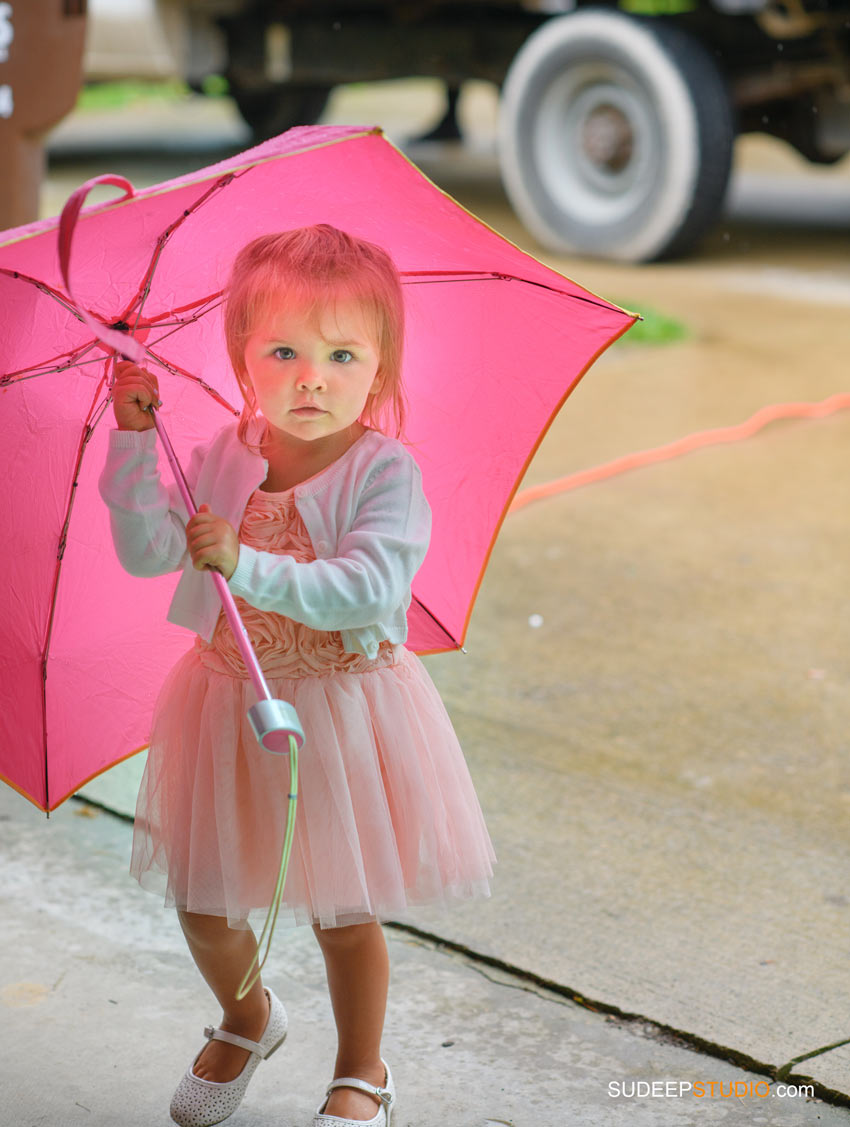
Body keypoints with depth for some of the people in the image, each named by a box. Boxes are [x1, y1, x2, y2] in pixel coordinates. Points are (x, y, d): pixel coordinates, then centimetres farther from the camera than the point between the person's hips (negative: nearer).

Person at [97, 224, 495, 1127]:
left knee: (344, 911, 9)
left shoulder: (384, 473, -16)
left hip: (342, 712, -4)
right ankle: (247, 1021, 45)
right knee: (204, 907, 13)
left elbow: (367, 590, -28)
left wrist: (247, 565, -36)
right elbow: (147, 552, -9)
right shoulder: (222, 460, -2)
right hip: (229, 706, 4)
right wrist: (135, 438, -16)